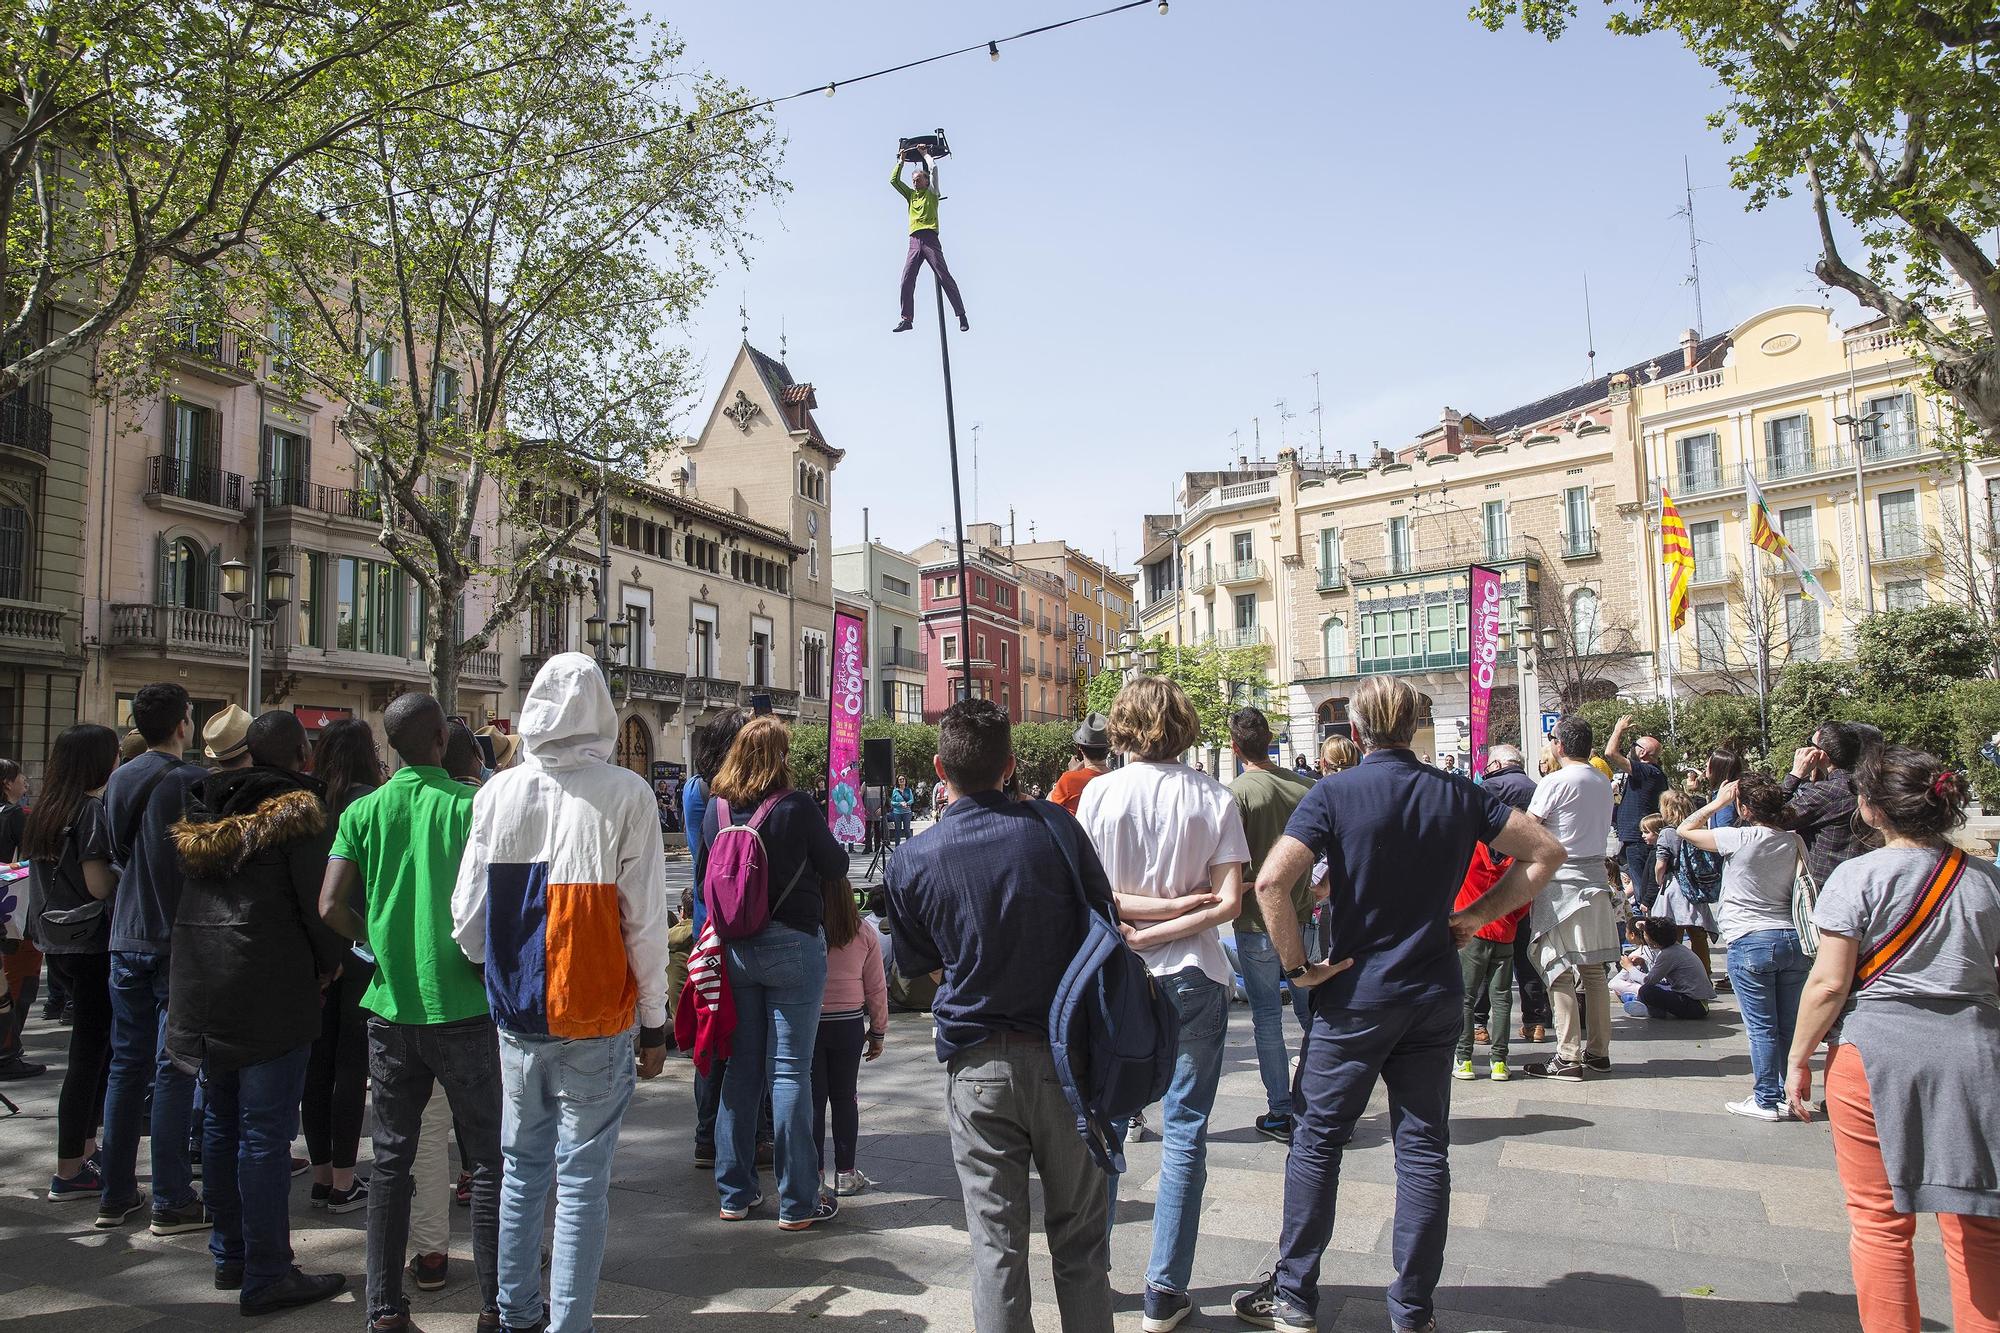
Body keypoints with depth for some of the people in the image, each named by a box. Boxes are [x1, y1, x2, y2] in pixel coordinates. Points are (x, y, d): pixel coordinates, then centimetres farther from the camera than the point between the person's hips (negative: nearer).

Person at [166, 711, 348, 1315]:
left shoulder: (204, 808, 12)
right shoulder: (297, 809, -10)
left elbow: (189, 890, 16)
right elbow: (317, 900, -13)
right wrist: (328, 964, 3)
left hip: (201, 984, 7)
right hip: (270, 987, -7)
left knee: (221, 1122, 16)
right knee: (265, 1130, -3)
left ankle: (230, 1254, 26)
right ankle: (265, 1276, 1)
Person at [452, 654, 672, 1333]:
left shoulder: (495, 793, 0)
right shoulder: (624, 794, -11)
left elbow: (467, 914, 5)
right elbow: (645, 921, -10)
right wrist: (654, 1020, 1)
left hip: (515, 1016, 4)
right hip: (594, 1019, -4)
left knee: (522, 1169, 18)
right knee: (583, 1180, 5)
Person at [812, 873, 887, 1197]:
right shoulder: (863, 931, -4)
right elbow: (877, 988, 2)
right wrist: (878, 1031, 13)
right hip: (848, 1023, 2)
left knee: (812, 1098, 7)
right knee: (845, 1097, 12)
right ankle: (845, 1174, 17)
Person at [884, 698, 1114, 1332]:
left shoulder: (912, 862, -7)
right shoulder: (1055, 827, -8)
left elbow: (917, 965, 7)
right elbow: (1107, 922, 4)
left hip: (977, 1065, 0)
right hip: (1066, 1055, 1)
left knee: (996, 1244, 9)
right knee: (1079, 1238, 14)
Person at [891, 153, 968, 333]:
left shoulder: (931, 193, 12)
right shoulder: (911, 195, 24)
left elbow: (933, 168, 5)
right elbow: (893, 180, 24)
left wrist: (925, 154, 19)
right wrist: (901, 161, 27)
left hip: (930, 239, -4)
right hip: (914, 241, 4)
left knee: (944, 277, -10)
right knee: (907, 280, -7)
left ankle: (961, 315, -10)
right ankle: (907, 319, -5)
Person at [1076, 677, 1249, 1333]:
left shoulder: (1099, 793, -5)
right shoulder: (1214, 798, -5)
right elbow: (1227, 902, -11)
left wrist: (1143, 910, -7)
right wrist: (1173, 918, -9)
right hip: (1194, 979, -1)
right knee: (1184, 1133, 8)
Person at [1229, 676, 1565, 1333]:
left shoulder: (1335, 793, -11)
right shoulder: (1458, 794, 1)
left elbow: (1270, 880, -23)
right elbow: (1545, 853, 6)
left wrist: (1296, 963, -11)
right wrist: (1478, 914, 5)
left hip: (1354, 993, -3)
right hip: (1436, 994, 4)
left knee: (1318, 1139, 9)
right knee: (1423, 1147, 11)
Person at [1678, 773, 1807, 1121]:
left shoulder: (1739, 838, -13)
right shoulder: (1795, 841, 1)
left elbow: (1685, 829, -2)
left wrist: (1718, 802, 3)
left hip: (1751, 942, -5)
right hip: (1793, 938, 6)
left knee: (1762, 1027, 1)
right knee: (1789, 1025, 12)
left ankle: (1767, 1100, 6)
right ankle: (1790, 1095, 21)